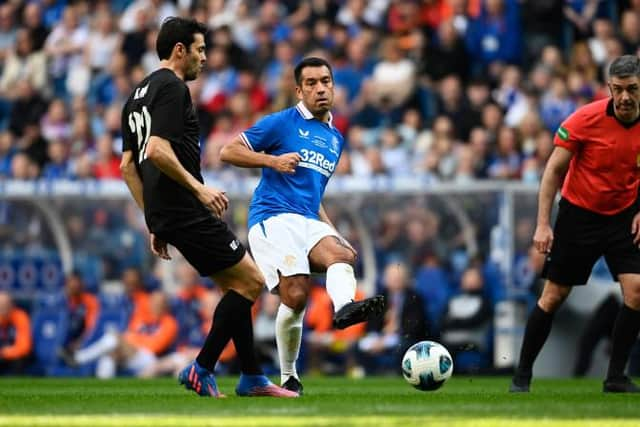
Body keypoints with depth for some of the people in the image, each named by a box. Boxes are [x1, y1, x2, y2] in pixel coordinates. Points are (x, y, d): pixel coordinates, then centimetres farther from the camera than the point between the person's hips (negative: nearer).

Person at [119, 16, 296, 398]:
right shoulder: (172, 88, -10)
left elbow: (128, 166, 21)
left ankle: (252, 378, 15)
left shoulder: (138, 95, 20)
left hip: (163, 214, 10)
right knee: (251, 281, -3)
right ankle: (201, 370, -4)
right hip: (186, 211, -10)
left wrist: (155, 224, 21)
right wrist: (199, 188, -18)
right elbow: (157, 151, -23)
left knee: (237, 284, 15)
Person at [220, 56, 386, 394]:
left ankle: (344, 307, -60)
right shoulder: (283, 123, 3)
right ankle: (288, 377, -7)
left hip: (309, 222, 6)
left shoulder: (336, 138, 23)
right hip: (273, 217, -6)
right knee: (296, 295, -21)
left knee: (342, 254, -28)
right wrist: (273, 160, -14)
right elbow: (228, 152, -1)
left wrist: (333, 233, 22)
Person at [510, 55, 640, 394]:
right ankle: (522, 375, 13)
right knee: (554, 296, 0)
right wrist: (543, 224, -15)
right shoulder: (585, 119, -19)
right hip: (579, 212, -2)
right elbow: (554, 170, -11)